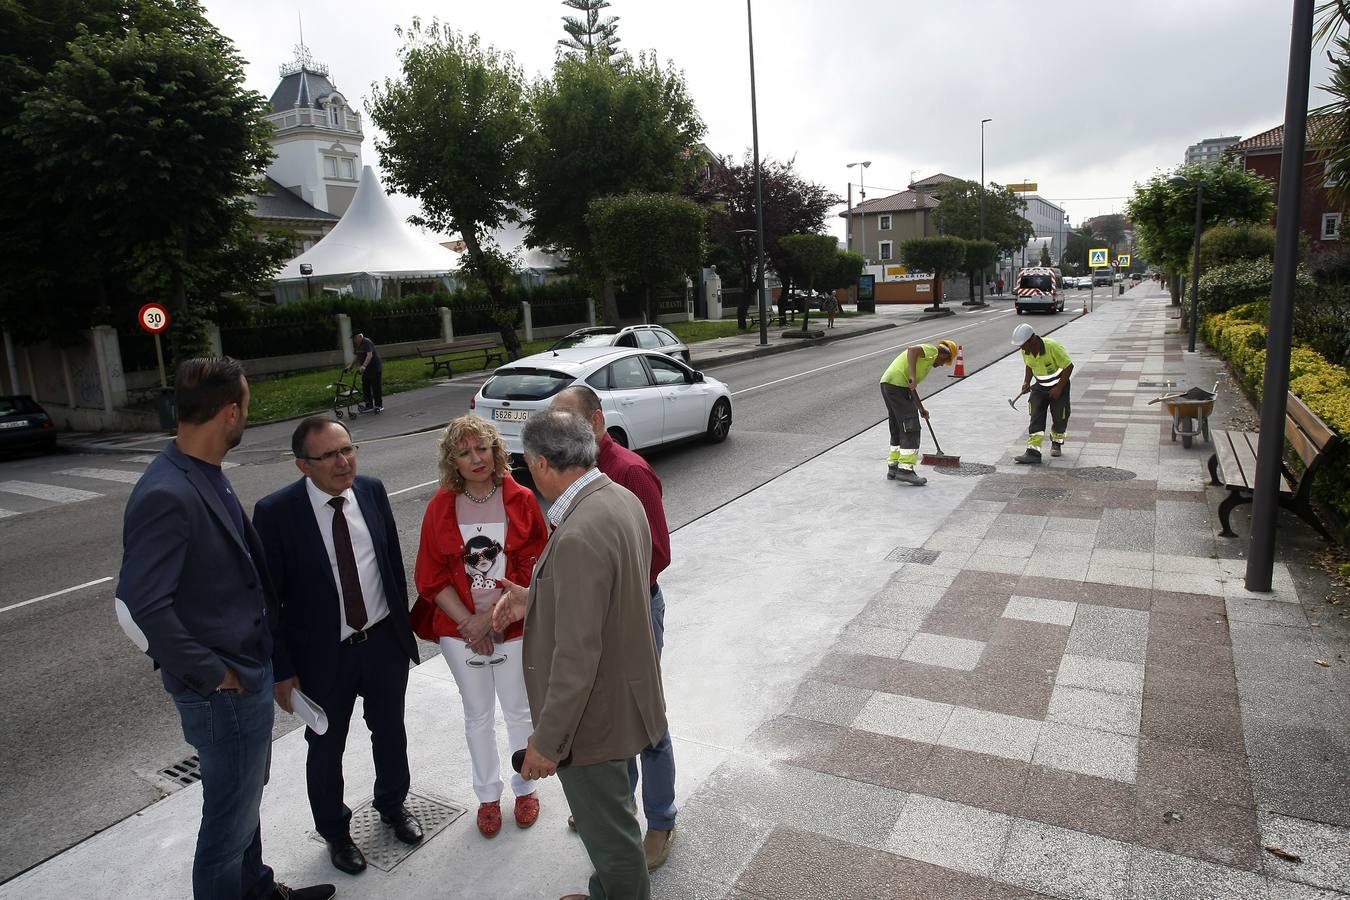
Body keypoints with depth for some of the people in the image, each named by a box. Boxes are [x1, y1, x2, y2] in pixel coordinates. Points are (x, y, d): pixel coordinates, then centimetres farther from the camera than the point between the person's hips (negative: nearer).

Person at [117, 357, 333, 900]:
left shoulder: (210, 476, 3)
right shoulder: (167, 495, -26)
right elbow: (143, 605, -29)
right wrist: (211, 673, -19)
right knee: (231, 813, 10)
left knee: (245, 795, 26)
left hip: (249, 667, 9)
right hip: (225, 690, -9)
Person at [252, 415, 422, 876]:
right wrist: (282, 670, -11)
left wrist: (403, 624, 8)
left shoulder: (372, 490, -8)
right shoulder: (275, 512, -20)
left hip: (384, 640, 3)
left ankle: (393, 804, 51)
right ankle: (335, 832, 44)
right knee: (326, 750, 17)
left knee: (390, 733, 23)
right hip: (324, 655, -3)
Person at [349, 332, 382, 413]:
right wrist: (351, 366, 11)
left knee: (376, 387, -4)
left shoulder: (367, 342, -18)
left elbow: (369, 355, -30)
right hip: (366, 370, 10)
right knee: (365, 388, 9)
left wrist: (364, 366, -40)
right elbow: (356, 357, 20)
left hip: (375, 369, -9)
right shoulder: (358, 345, 11)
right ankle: (369, 405, 15)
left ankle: (379, 406, 3)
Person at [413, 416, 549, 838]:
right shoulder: (441, 507, -5)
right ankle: (488, 795, 36)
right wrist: (468, 623, -13)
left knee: (520, 712, 13)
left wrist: (492, 618, -16)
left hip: (513, 627, -1)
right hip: (460, 629, 1)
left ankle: (525, 788, 37)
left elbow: (532, 569, -10)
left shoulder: (520, 501, -9)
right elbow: (432, 578, -3)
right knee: (478, 716, 16)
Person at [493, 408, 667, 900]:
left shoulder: (579, 536, -33)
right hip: (622, 690, 10)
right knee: (609, 817, 29)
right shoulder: (622, 499, -2)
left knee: (609, 829, 14)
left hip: (592, 713, -10)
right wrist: (535, 602, 5)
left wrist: (548, 741, -19)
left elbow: (577, 655, -30)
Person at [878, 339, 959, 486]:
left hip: (887, 384, 10)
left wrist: (921, 408, 34)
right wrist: (913, 376, -27)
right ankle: (905, 469, -9)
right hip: (897, 384, -10)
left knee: (898, 429, 16)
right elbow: (912, 350, -20)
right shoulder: (932, 350, 2)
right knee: (911, 429, -7)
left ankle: (893, 468, 21)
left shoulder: (928, 357, 31)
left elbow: (911, 388, 32)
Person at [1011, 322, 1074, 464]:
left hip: (1059, 385, -4)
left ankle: (1057, 443, 33)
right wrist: (1026, 382, -4)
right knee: (1036, 417, -10)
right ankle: (1033, 452, -16)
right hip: (1040, 386, 4)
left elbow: (1069, 366, -21)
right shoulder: (1025, 351, -11)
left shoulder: (1052, 347, -29)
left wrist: (1058, 388, -20)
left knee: (1060, 418, 3)